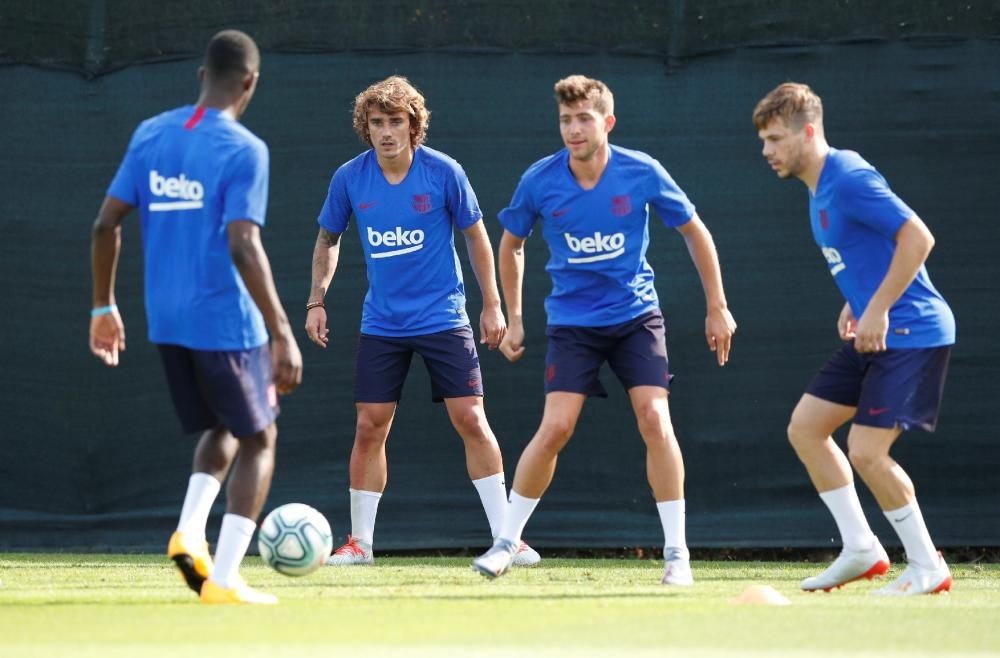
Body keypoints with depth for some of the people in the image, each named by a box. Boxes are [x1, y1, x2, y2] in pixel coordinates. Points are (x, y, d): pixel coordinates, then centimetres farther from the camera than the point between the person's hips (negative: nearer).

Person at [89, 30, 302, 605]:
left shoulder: (150, 135, 5)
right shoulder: (244, 150, -13)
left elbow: (106, 223, 5)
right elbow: (243, 247, -21)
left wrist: (105, 307, 16)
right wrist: (283, 335, -20)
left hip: (166, 321, 6)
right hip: (225, 320, -6)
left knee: (222, 429, 24)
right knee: (258, 439, 10)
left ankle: (190, 532, -1)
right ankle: (224, 579, 0)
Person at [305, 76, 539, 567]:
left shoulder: (443, 172, -10)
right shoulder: (349, 178, -5)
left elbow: (475, 235, 2)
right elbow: (328, 239, 11)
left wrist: (492, 305, 1)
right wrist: (316, 301, 3)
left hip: (442, 318, -2)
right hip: (381, 322, 2)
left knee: (470, 419, -7)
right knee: (370, 426, -1)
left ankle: (504, 538, 0)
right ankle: (359, 542, 10)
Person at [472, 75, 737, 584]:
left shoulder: (642, 174, -12)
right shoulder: (539, 182, -10)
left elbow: (695, 233, 3)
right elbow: (511, 245, 9)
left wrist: (717, 307, 4)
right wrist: (513, 319, 10)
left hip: (636, 316, 0)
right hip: (572, 322, 0)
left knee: (655, 421, -14)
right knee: (555, 428, -13)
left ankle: (677, 552, -4)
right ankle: (506, 542, 4)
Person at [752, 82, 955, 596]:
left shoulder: (849, 179, -18)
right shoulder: (819, 188, 12)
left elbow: (918, 238, -24)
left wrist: (879, 309, -22)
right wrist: (855, 305, 13)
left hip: (911, 333, -10)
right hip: (875, 335, 10)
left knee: (866, 452, -13)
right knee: (805, 428, 8)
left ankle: (927, 568, 1)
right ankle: (861, 549, 14)